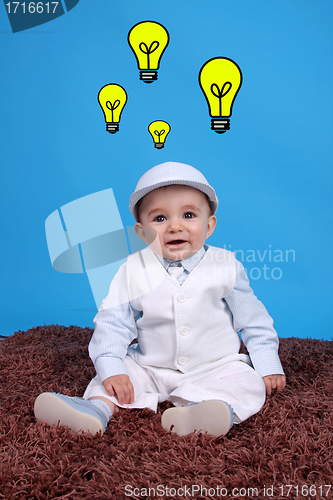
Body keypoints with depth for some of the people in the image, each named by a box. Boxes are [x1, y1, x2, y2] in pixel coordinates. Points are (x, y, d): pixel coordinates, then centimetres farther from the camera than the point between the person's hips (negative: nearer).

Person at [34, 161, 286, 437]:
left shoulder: (226, 267, -8)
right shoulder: (133, 271, -8)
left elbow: (252, 320, 2)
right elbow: (112, 323, -5)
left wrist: (269, 368, 1)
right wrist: (111, 370, -16)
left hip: (215, 368, -1)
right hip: (150, 369, 2)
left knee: (248, 383, -25)